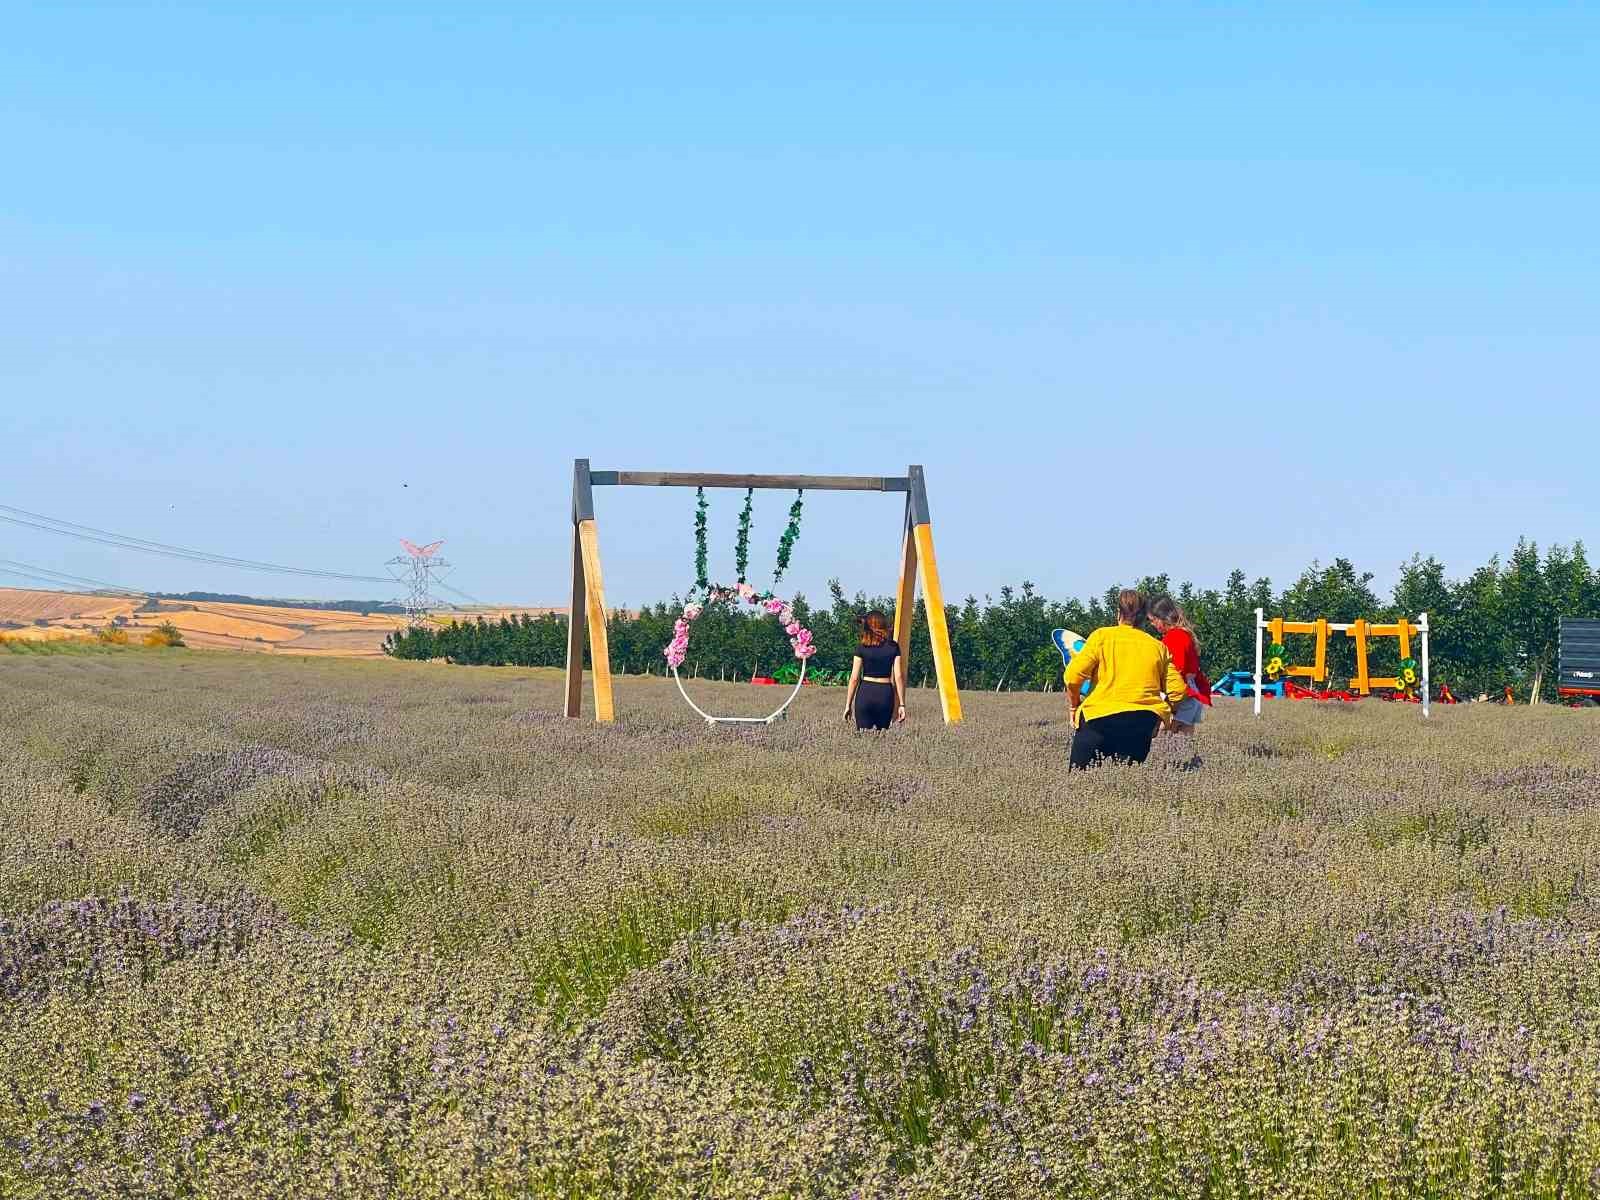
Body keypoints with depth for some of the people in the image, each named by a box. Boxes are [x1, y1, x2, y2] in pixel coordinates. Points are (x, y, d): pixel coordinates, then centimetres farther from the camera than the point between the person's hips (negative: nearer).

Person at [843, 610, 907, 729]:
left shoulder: (862, 648, -2)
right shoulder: (893, 647, 2)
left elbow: (854, 678, -2)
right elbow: (898, 677, -1)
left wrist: (848, 705, 3)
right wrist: (901, 704, 2)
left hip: (865, 693, -2)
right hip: (886, 693, 2)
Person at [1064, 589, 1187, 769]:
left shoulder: (1102, 636, 2)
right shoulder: (1158, 646, 12)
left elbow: (1073, 676, -6)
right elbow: (1177, 691, 8)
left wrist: (1073, 707, 9)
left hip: (1101, 715, -3)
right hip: (1144, 722, 3)